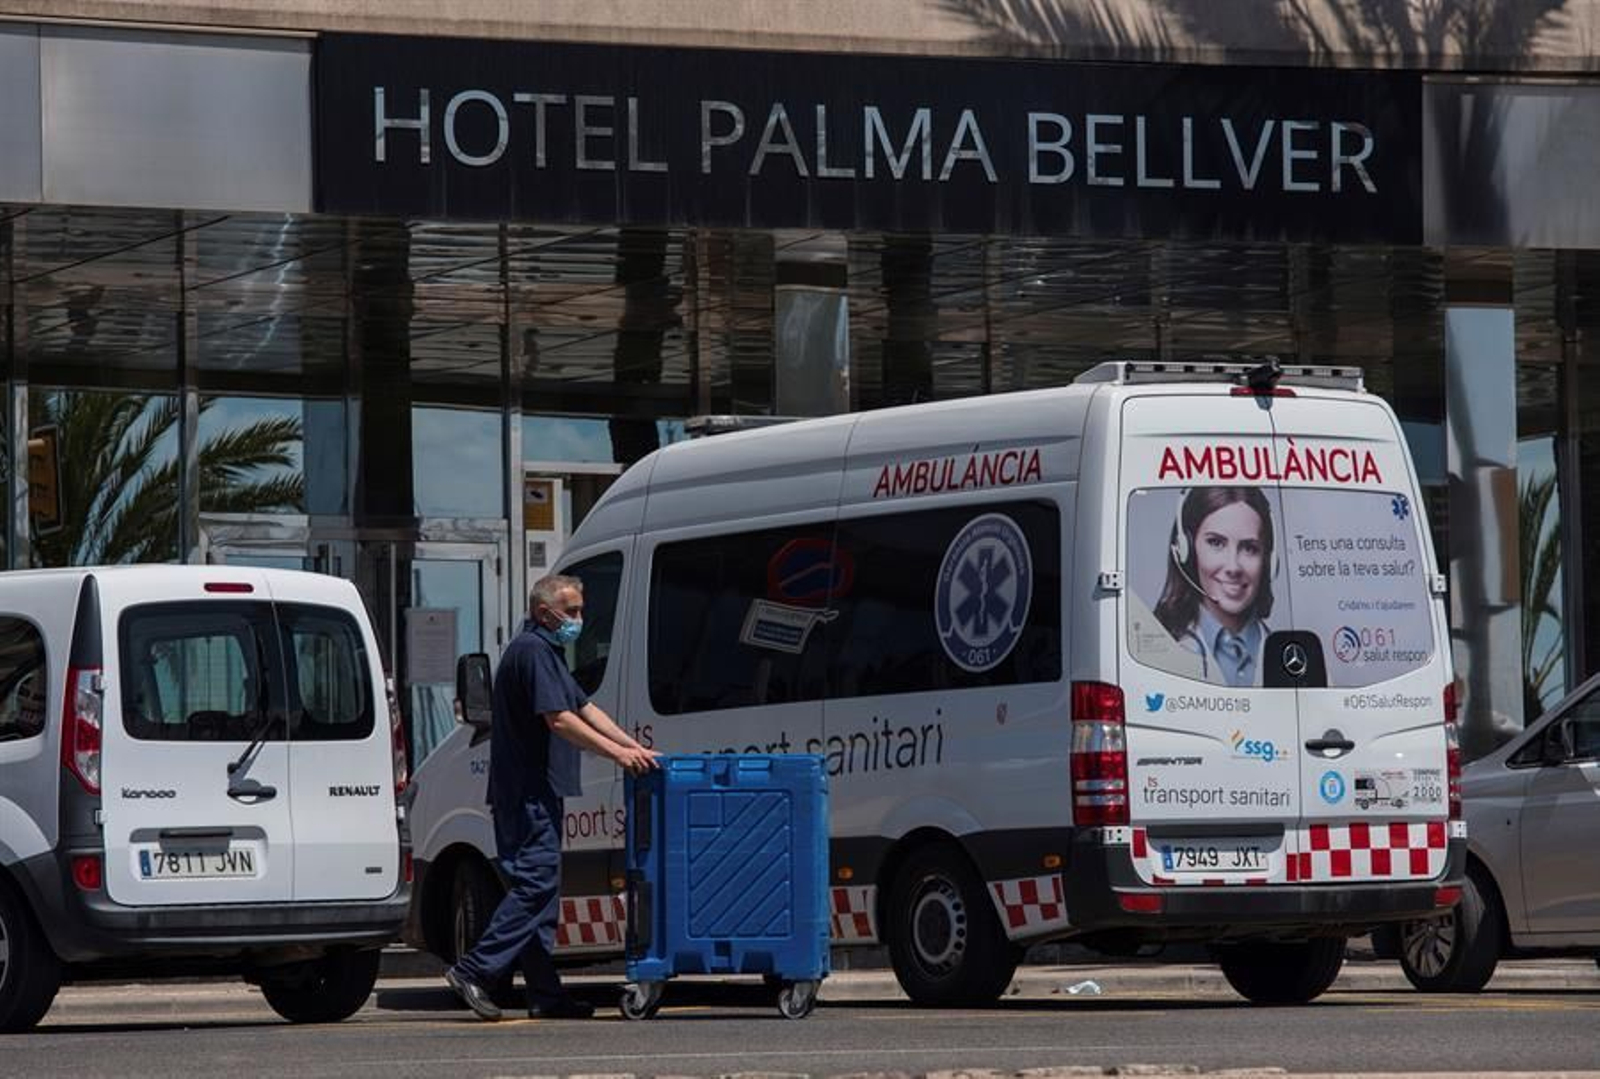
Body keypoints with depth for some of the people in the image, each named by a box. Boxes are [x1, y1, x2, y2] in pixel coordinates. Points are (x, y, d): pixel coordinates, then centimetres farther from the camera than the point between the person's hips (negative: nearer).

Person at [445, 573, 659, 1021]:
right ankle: (475, 971, -15)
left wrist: (635, 748, 11)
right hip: (527, 791, -11)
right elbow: (559, 719, -20)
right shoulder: (533, 652, -13)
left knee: (540, 886, 9)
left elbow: (585, 708, 21)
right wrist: (618, 753, -20)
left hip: (536, 793, 11)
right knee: (535, 882, -14)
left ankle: (545, 993, 10)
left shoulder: (548, 652, 22)